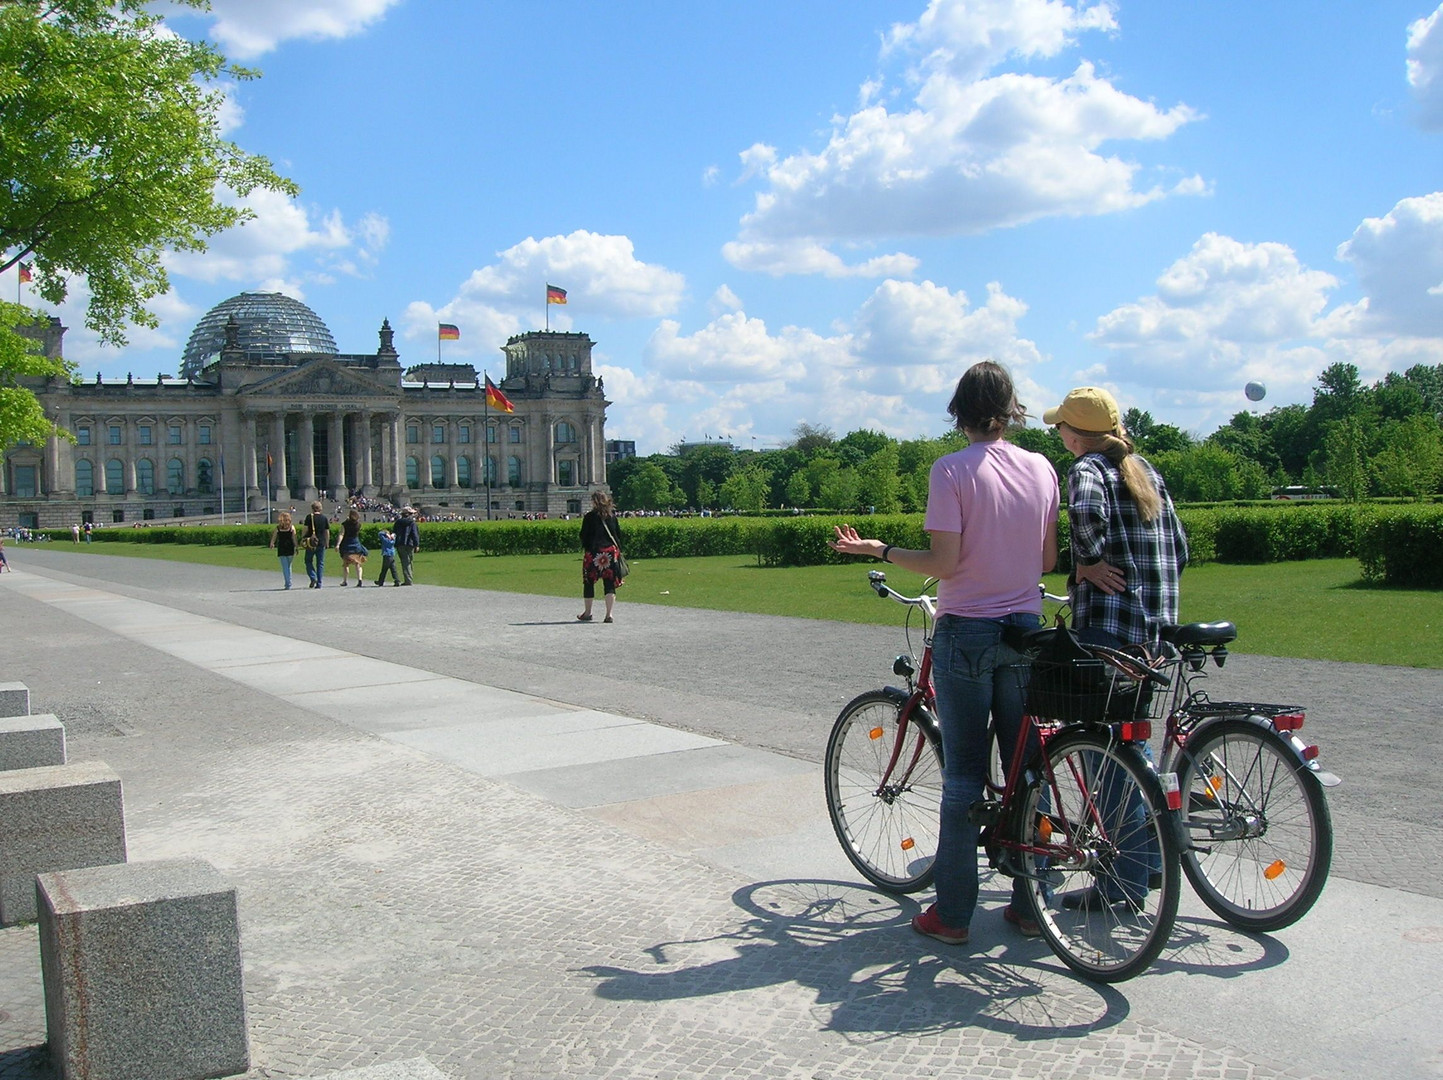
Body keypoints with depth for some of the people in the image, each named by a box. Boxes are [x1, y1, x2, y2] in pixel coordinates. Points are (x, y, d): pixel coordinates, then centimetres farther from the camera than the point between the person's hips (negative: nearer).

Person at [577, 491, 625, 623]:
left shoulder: (589, 516, -6)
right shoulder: (612, 516, 5)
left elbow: (584, 535, -4)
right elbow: (618, 534, 9)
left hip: (594, 552, -3)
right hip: (611, 551, 3)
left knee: (589, 582, 12)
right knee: (609, 584, 2)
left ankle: (587, 613, 21)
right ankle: (609, 615, -6)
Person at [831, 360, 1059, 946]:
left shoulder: (952, 469, -11)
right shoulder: (1041, 468, 3)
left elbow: (944, 562, -16)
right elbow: (1048, 560, 6)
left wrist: (878, 550, -4)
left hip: (965, 632, -4)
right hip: (1026, 630, 4)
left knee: (964, 773, 3)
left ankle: (953, 912, 11)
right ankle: (1029, 903, 19)